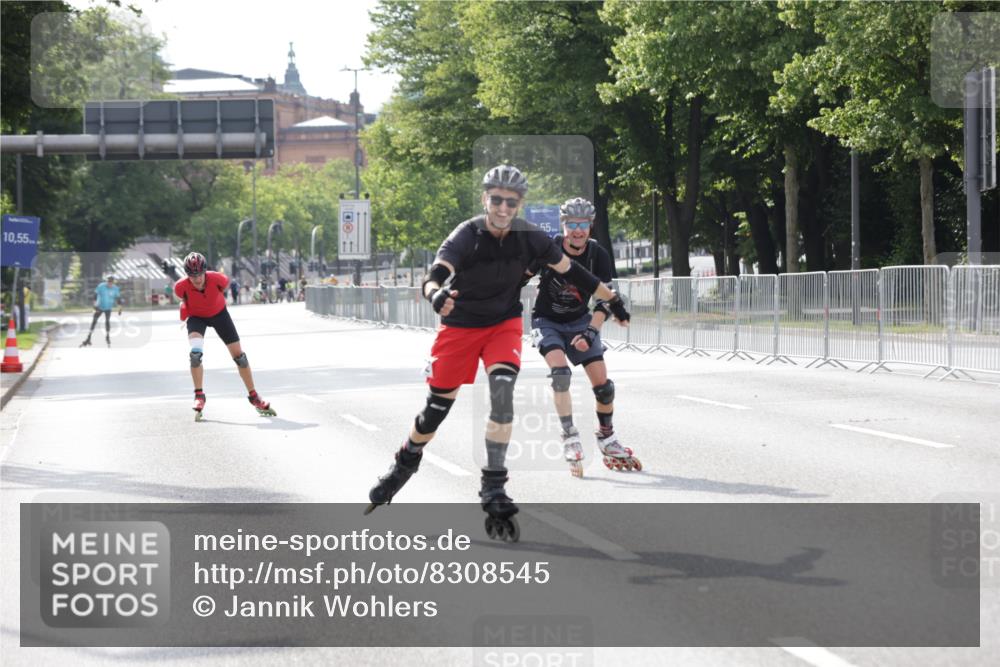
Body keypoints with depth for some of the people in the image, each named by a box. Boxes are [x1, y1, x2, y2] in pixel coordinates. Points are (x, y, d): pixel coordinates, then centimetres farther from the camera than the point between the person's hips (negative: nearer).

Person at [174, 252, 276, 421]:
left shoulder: (216, 279, -31)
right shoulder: (181, 286, -30)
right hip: (196, 317, -1)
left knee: (238, 354, 3)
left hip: (218, 313, 1)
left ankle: (254, 397, 17)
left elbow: (225, 284, -6)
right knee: (196, 352, -28)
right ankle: (199, 396, -13)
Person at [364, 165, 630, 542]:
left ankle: (493, 489, -18)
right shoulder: (467, 237, -24)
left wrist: (611, 299, 7)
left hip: (504, 324, 2)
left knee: (502, 390, -23)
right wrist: (436, 294, -64)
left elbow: (570, 271, 0)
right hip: (460, 326, -1)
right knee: (437, 408, 5)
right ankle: (405, 464, 37)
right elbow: (436, 274, -40)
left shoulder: (529, 238, -13)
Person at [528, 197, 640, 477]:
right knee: (560, 371, -27)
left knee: (602, 383, -4)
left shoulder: (598, 255, -14)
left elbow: (605, 300, -15)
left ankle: (606, 439, 18)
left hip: (579, 321, 2)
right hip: (547, 320, -2)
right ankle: (570, 439, -24)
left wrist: (591, 332, -26)